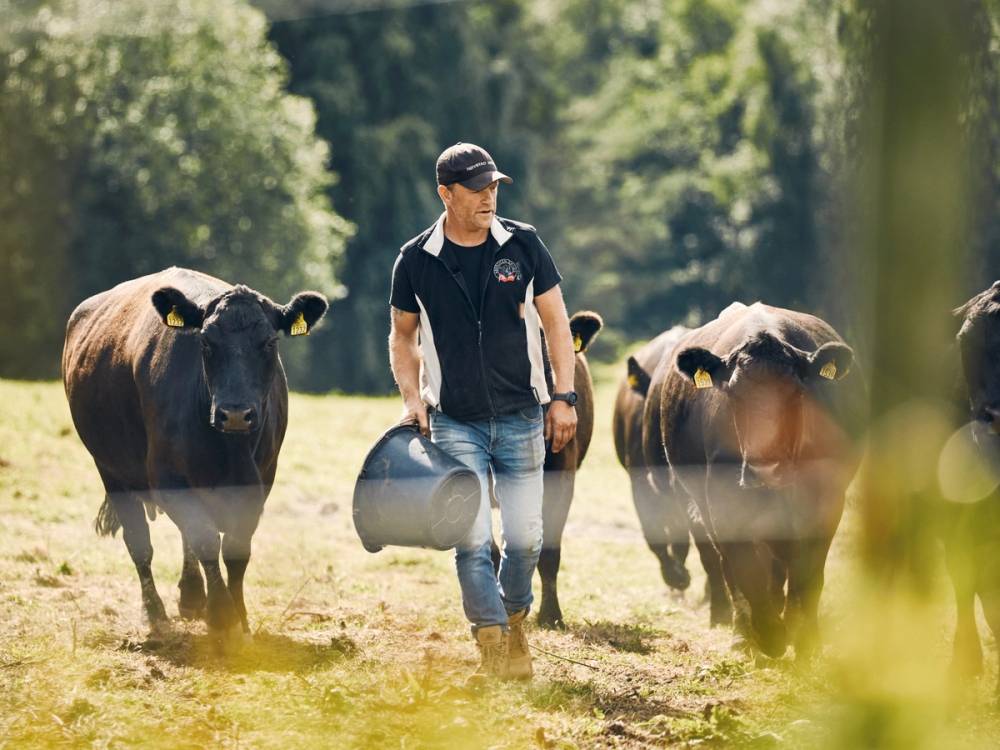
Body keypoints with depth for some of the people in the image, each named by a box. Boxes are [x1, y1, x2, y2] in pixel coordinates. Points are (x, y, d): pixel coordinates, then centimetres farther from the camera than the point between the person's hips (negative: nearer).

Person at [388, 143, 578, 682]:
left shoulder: (522, 245, 0)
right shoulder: (416, 261, -1)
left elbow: (555, 321, 5)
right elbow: (402, 337, 11)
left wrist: (563, 397, -1)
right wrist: (411, 397, -2)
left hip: (521, 418, 1)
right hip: (454, 423, -1)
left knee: (524, 538, 1)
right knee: (472, 539, -10)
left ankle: (515, 623, 27)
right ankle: (492, 649, -4)